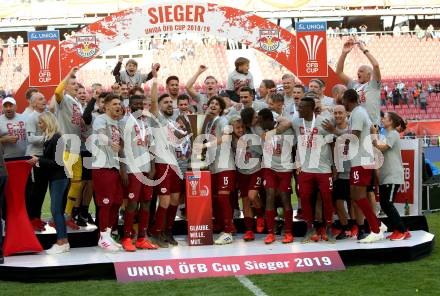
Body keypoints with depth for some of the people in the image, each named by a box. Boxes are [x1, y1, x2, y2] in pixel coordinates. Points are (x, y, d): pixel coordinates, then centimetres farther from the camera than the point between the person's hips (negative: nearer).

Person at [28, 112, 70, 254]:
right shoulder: (48, 138, 10)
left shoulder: (57, 139, -15)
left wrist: (39, 160, -15)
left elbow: (57, 162, -18)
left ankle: (61, 242, -8)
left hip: (59, 177, -9)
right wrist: (38, 162, 1)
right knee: (58, 210, 10)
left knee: (55, 209, -10)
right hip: (53, 178, 9)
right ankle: (64, 242, 14)